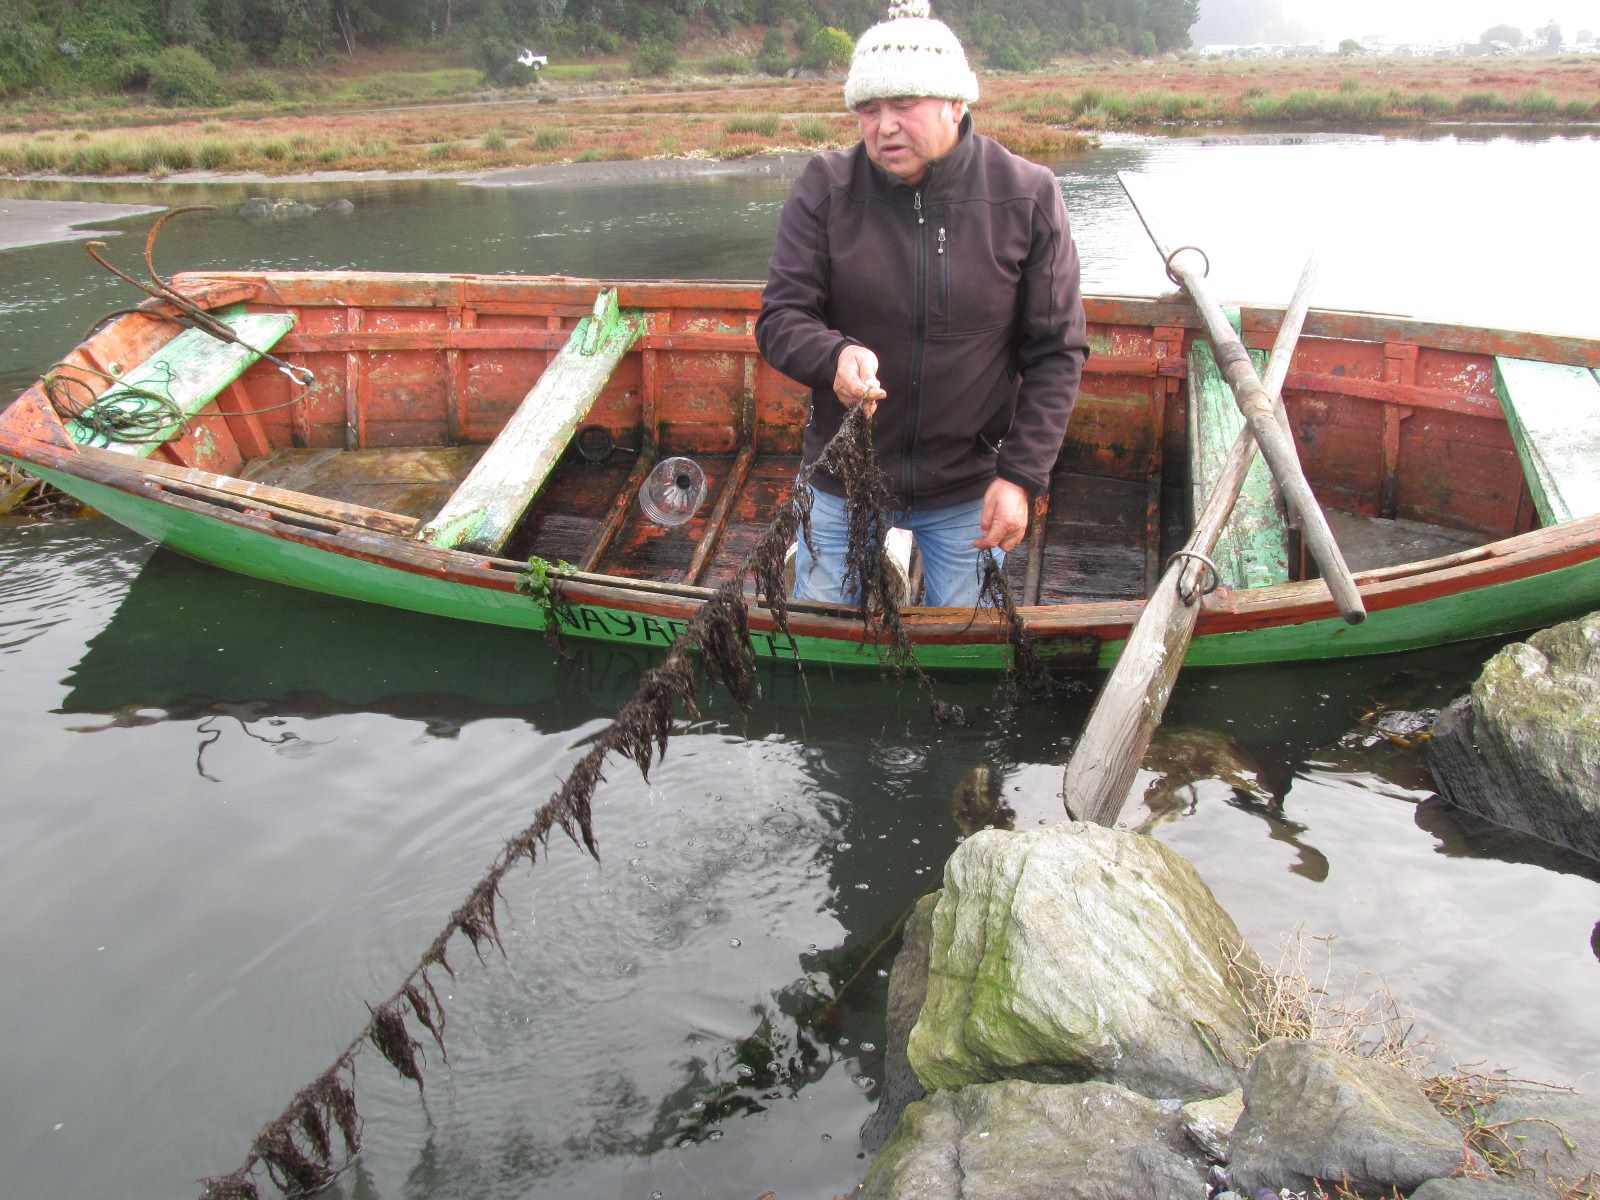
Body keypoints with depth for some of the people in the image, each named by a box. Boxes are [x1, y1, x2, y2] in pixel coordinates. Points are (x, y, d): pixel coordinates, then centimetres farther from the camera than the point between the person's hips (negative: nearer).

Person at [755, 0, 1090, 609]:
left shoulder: (1028, 196, -10)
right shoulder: (824, 188, -10)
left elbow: (1057, 352, -6)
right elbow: (780, 317, -8)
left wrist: (1022, 475, -12)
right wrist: (834, 354, -31)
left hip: (969, 488, 0)